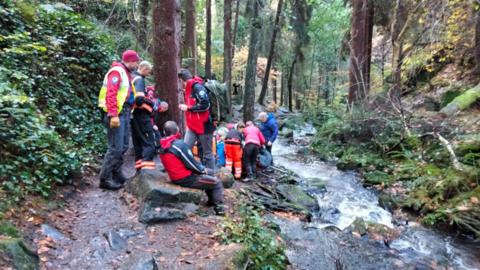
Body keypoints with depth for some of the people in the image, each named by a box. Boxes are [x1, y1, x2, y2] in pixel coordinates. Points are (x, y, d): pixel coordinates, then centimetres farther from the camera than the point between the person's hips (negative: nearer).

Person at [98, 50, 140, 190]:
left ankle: (117, 175, 22)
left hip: (124, 113, 10)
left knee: (123, 146, 13)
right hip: (116, 114, -10)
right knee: (116, 147, -9)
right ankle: (105, 179, -1)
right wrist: (113, 115, -26)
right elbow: (110, 94, -20)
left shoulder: (126, 73, 20)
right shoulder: (117, 72, -10)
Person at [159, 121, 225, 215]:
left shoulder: (163, 146, 4)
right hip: (186, 179, -9)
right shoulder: (180, 144, -23)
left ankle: (211, 199, 33)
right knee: (217, 183, 3)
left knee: (210, 172, 24)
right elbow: (191, 163, -19)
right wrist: (203, 169, 2)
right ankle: (219, 207, 2)